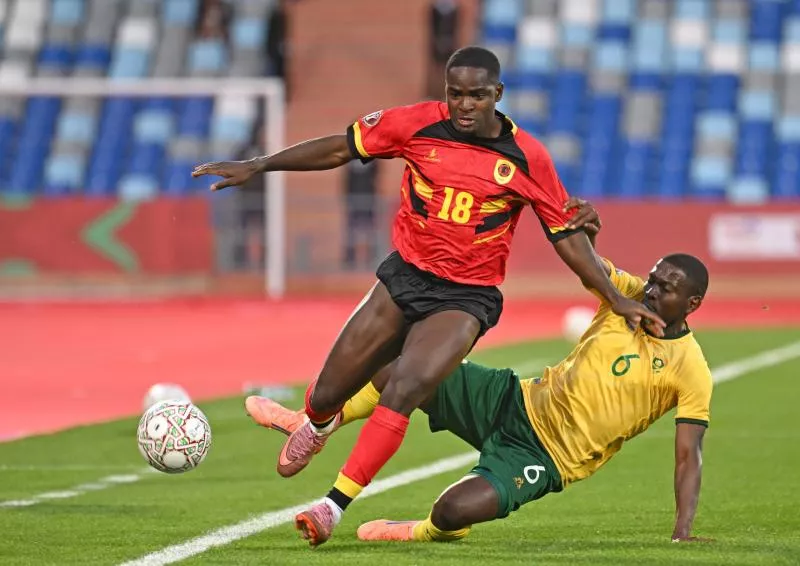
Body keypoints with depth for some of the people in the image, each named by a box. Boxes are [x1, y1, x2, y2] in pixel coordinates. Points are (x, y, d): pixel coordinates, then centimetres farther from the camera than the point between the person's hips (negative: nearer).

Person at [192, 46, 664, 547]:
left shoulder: (527, 158, -8)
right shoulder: (417, 125, -7)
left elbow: (566, 235, 2)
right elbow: (341, 149, 2)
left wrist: (617, 300, 2)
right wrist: (258, 166, 0)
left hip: (465, 298, -2)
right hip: (404, 278, 2)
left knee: (405, 390, -27)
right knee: (327, 396, 5)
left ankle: (333, 508, -22)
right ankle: (319, 425, 46)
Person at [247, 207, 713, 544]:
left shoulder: (691, 372, -15)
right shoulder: (630, 298, -1)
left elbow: (688, 455, -17)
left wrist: (683, 530, -28)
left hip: (544, 460, -6)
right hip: (515, 402, 6)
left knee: (455, 510, -30)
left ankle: (427, 532, 9)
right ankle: (312, 425, 23)